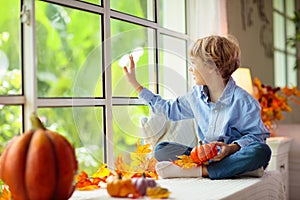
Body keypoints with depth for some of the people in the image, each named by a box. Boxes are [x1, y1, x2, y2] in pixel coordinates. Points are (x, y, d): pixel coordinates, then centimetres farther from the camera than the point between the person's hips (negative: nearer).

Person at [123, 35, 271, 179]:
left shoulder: (242, 100, -10)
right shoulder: (196, 95, 9)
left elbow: (256, 135, -8)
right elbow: (170, 109, 24)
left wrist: (232, 148, -27)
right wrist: (135, 84, 25)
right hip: (206, 156, 5)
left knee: (262, 151, -38)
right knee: (160, 149, -13)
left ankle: (196, 171, -35)